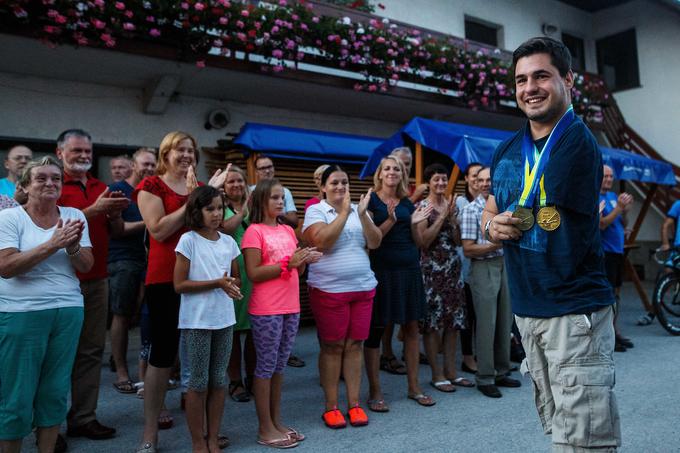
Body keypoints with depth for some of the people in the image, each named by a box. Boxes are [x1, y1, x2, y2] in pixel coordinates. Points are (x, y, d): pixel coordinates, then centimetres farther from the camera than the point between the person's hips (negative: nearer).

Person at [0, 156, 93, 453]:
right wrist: (53, 244, -22)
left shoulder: (74, 215, 6)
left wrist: (72, 247, -18)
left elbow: (87, 265, 3)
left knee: (55, 392, 12)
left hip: (68, 312, 4)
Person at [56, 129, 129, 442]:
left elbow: (116, 231, 15)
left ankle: (84, 418, 19)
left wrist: (115, 212, -5)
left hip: (96, 279, 6)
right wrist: (94, 210, -22)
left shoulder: (101, 187, 13)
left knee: (91, 351, 9)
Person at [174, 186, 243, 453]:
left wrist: (231, 284, -10)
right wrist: (217, 283, -19)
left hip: (224, 319, 5)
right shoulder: (188, 240, -8)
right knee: (198, 383, 4)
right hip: (197, 322, -5)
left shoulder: (228, 242, 6)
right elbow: (179, 285, -11)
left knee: (219, 381, 11)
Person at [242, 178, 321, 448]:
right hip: (266, 311, -7)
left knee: (280, 366, 14)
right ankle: (265, 429, 12)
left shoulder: (288, 231, 13)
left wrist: (304, 261, -5)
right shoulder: (254, 231, -8)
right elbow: (253, 274, -15)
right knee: (266, 366, 2)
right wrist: (288, 263, -20)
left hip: (291, 307, 7)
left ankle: (277, 422, 25)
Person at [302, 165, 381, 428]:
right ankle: (331, 406, 14)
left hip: (363, 288, 4)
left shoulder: (358, 210, 8)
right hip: (329, 290, -4)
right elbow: (321, 241, -20)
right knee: (332, 347, 3)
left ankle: (354, 404, 17)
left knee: (354, 345, 8)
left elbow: (375, 243, -1)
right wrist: (344, 212, -20)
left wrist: (362, 214, -13)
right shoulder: (315, 210, -4)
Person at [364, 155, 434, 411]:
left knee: (412, 327, 8)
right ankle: (374, 391, 10)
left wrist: (414, 224, -5)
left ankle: (414, 386, 21)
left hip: (409, 270, 5)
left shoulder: (407, 203, 13)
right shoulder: (371, 200, -1)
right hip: (381, 271, -5)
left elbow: (418, 242, 14)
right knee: (375, 329, 0)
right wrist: (390, 221, -20)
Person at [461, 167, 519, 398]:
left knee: (505, 322, 12)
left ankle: (501, 372, 25)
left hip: (505, 266, 6)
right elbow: (468, 249, -13)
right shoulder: (471, 210, -8)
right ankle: (485, 378, 10)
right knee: (486, 325, -1)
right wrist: (497, 244, -19)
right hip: (484, 268, -6)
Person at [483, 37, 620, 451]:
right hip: (526, 309, 7)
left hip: (575, 311, -7)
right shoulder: (507, 150, 10)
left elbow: (533, 220, -17)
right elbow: (490, 213, 17)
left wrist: (511, 223, 2)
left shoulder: (577, 141, -13)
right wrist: (492, 225, -4)